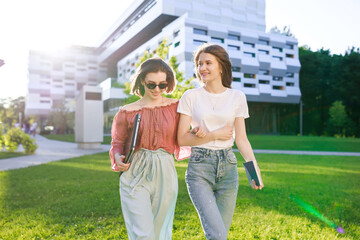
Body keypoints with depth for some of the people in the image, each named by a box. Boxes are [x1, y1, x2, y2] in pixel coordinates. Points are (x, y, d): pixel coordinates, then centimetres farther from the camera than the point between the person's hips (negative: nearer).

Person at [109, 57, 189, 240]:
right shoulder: (127, 112, 3)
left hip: (165, 175, 2)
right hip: (135, 176, -1)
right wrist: (118, 158, -7)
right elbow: (118, 142, 13)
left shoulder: (175, 107, 6)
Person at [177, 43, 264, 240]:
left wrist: (254, 167, -9)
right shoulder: (191, 96, 0)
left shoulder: (237, 97, 5)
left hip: (228, 167, 3)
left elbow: (241, 139, 4)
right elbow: (181, 138, -2)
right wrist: (215, 135, -8)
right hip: (199, 167, -2)